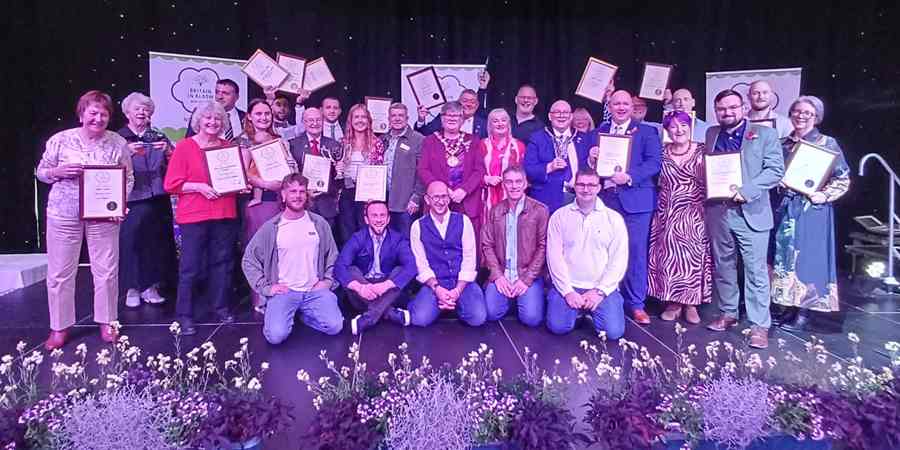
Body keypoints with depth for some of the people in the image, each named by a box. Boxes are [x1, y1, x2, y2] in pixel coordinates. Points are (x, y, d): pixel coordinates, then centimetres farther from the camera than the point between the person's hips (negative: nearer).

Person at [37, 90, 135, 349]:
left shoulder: (118, 143, -1)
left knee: (107, 271, 6)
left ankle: (106, 322, 24)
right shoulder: (60, 140, -1)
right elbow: (41, 172, 7)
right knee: (60, 272, 7)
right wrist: (59, 171, -15)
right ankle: (60, 327, 23)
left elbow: (128, 178, 3)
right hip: (63, 215, 0)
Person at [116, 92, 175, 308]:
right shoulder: (119, 139, 5)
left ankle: (150, 286, 14)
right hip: (131, 200, -2)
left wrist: (168, 151, -12)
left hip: (157, 199, 2)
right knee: (131, 239, -4)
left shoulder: (159, 137, 11)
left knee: (156, 240, 3)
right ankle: (132, 288, 8)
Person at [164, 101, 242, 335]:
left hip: (225, 214, 4)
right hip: (194, 215, -4)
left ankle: (221, 308, 23)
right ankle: (184, 315, 12)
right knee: (190, 267, 0)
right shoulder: (184, 146, -1)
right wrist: (200, 187, -16)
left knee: (222, 262, 10)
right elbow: (171, 184, -5)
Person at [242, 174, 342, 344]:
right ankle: (288, 315, 11)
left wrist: (328, 280, 2)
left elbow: (333, 255, 14)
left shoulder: (319, 223, 5)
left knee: (335, 327, -19)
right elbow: (248, 260, 4)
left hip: (315, 290, 2)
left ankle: (305, 313, 11)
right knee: (276, 335, -24)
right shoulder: (270, 228, 0)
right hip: (284, 291, -2)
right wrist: (266, 287, -4)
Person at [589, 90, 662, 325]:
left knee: (635, 250, -1)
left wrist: (629, 177, -20)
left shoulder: (647, 132, 6)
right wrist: (591, 160, -8)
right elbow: (590, 168, 14)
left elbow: (654, 163, -6)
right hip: (604, 198, 3)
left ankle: (636, 303, 10)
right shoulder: (598, 132, 15)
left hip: (635, 198, -3)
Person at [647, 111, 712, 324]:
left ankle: (691, 303, 10)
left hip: (694, 212, -2)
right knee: (669, 253, 0)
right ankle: (673, 302, 10)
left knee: (692, 253, -2)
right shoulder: (661, 154, 6)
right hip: (668, 212, 2)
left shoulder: (702, 151, 1)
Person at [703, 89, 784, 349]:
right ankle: (728, 314, 27)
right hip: (718, 211, 4)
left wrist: (746, 190, -18)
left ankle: (759, 325, 5)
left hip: (750, 212, -4)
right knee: (723, 266, 13)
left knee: (756, 271, -2)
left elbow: (776, 169, -7)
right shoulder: (711, 134, 13)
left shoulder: (764, 134, 1)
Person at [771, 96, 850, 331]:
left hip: (812, 209, -4)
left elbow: (843, 179, -2)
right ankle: (790, 307, 19)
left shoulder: (828, 143, -2)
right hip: (785, 208, 4)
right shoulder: (783, 144, 9)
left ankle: (804, 312, 8)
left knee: (807, 257, -1)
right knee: (785, 255, 7)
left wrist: (824, 195, -16)